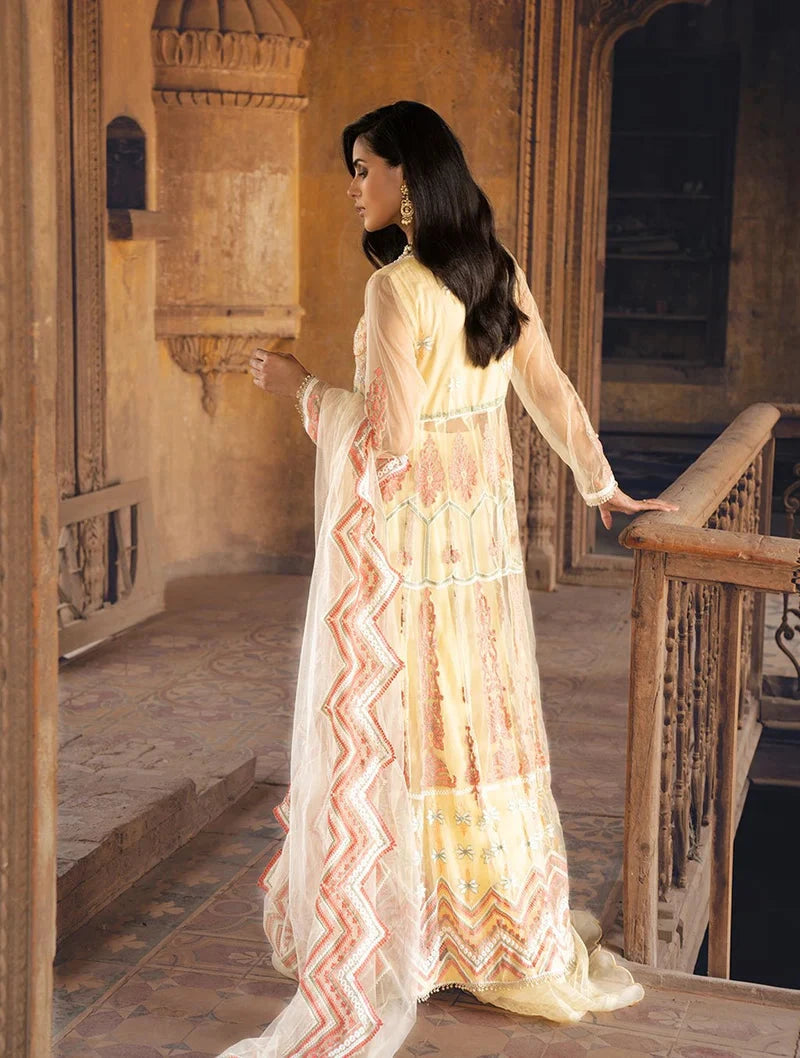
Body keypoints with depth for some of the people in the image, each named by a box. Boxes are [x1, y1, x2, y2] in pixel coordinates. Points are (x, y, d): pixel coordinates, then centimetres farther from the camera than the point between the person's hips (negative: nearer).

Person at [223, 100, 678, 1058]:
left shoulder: (397, 289, -17)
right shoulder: (498, 274, 6)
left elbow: (390, 434, -20)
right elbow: (550, 392, 13)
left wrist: (300, 387, -6)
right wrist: (603, 486, 23)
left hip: (401, 532, -7)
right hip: (481, 524, 7)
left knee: (388, 719, 1)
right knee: (478, 708, 15)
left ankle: (378, 949, 10)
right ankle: (511, 934, 27)